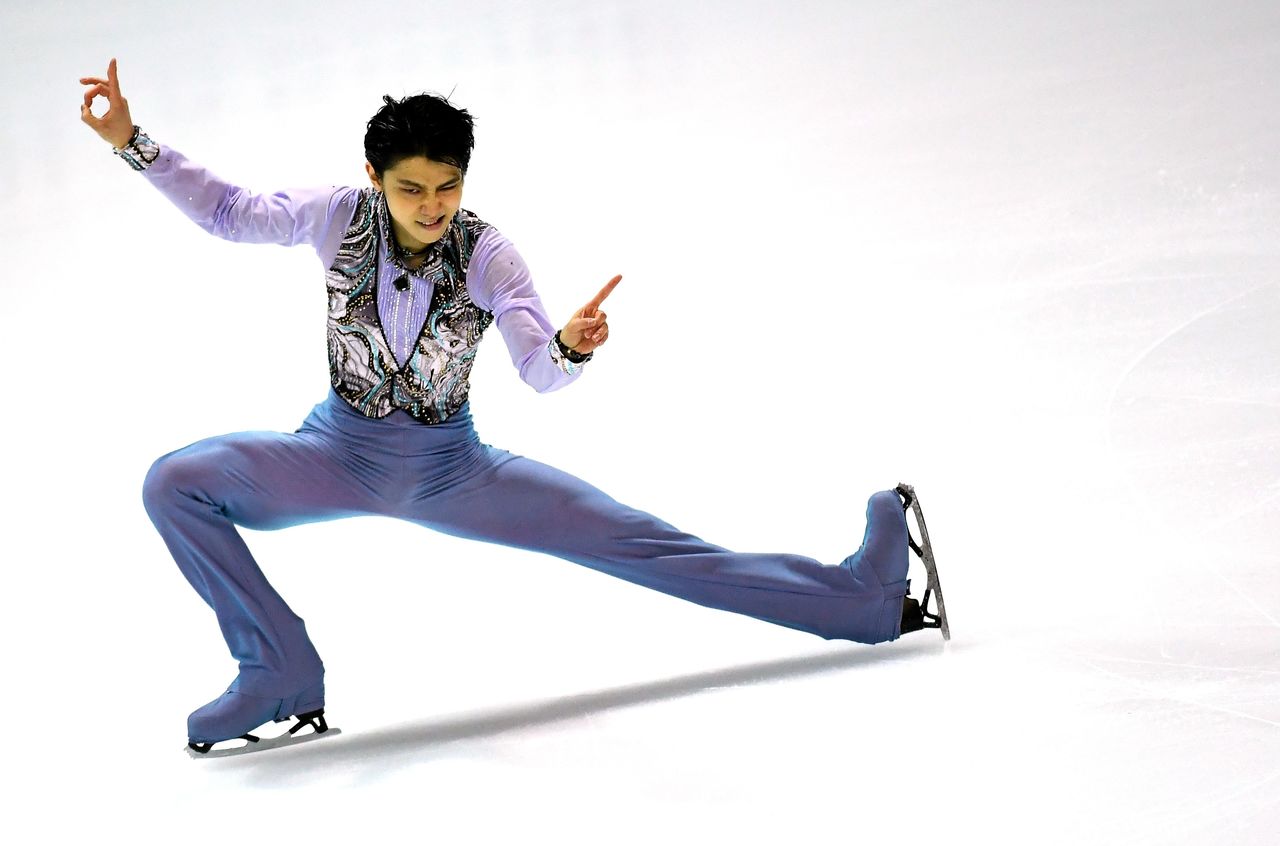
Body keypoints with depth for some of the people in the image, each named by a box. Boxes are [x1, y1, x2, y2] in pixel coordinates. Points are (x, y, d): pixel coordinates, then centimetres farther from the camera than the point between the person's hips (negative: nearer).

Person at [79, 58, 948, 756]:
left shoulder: (487, 255, -16)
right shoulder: (338, 216, -14)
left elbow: (540, 371, -23)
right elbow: (225, 210, 0)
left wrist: (570, 347, -47)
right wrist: (131, 143, -9)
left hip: (450, 469, -1)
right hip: (338, 453, 1)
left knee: (634, 543, -8)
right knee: (175, 483, -23)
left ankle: (863, 596, -1)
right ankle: (279, 669, -15)